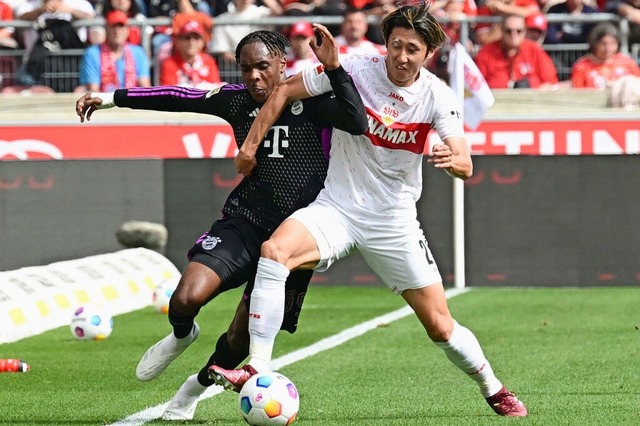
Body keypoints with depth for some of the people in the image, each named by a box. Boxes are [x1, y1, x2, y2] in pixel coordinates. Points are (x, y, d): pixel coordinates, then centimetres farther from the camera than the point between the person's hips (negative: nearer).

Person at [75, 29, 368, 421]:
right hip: (244, 222, 2)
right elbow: (179, 98, 11)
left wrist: (334, 67, -28)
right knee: (186, 299, -21)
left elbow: (358, 123, -23)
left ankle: (199, 385, 38)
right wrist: (113, 98, 11)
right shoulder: (238, 101, 4)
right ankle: (181, 336, 17)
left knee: (241, 339, 5)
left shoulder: (310, 102, -7)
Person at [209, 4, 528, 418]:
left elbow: (465, 166, -18)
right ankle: (257, 371, -28)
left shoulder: (439, 97, -9)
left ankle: (494, 390, 28)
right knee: (274, 251, -30)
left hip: (394, 221, 0)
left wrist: (452, 159, -42)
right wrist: (251, 145, -5)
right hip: (336, 208, 0)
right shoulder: (354, 70, -12)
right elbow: (285, 90, -1)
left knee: (441, 326, 1)